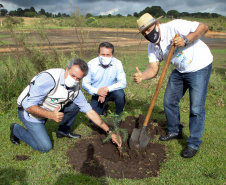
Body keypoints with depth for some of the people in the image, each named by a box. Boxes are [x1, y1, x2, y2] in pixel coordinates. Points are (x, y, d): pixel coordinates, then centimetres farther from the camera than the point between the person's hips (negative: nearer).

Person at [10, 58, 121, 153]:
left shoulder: (75, 89, -11)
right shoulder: (49, 78, -34)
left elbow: (89, 111, -6)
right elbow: (28, 105, -32)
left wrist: (109, 131, -9)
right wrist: (51, 115, -47)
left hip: (49, 110, 6)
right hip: (29, 111, -6)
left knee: (75, 105, -7)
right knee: (45, 147, -10)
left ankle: (63, 131, 15)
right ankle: (16, 129, 12)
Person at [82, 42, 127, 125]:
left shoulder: (117, 63, -18)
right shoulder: (91, 64, -17)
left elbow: (123, 83, -21)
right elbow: (85, 84, -12)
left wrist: (107, 89, -33)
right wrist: (97, 91, -31)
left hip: (111, 92, 0)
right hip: (97, 94, 1)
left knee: (120, 94, -34)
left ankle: (118, 115, -3)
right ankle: (104, 107, 25)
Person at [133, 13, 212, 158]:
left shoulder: (174, 27, -23)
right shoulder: (152, 46, -2)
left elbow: (203, 27, -21)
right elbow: (153, 69, -9)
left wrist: (185, 40, -35)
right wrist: (142, 76, -29)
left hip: (199, 66, -7)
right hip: (180, 70, 7)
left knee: (196, 108, -7)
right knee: (169, 102, 10)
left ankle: (194, 144, 9)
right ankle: (175, 131, 32)